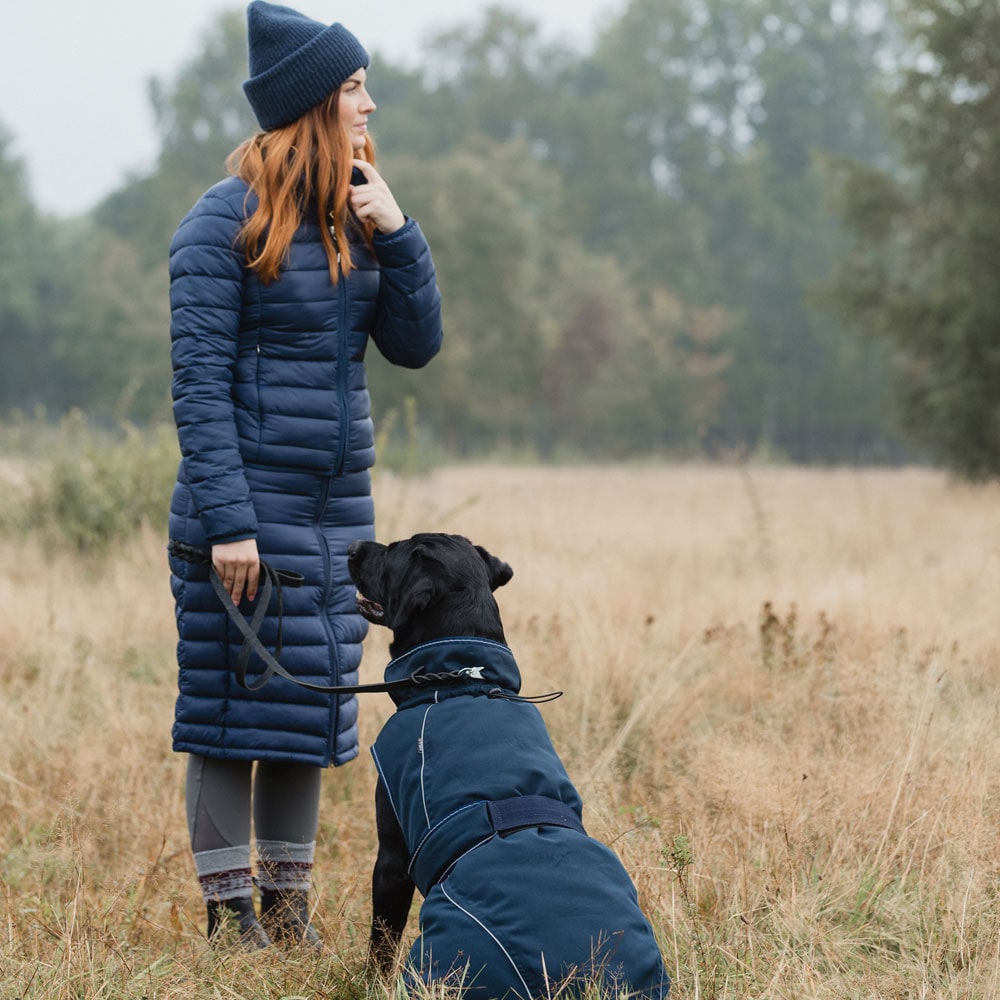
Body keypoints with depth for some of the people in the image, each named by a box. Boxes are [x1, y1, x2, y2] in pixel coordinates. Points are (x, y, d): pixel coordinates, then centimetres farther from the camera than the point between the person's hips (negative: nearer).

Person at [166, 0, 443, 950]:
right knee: (232, 707, -1)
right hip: (248, 509, -7)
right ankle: (229, 913, 7)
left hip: (338, 510, 7)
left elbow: (416, 344, 8)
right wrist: (226, 519, -17)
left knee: (313, 709, 10)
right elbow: (199, 383, -12)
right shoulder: (227, 219, -9)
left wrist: (396, 235, -6)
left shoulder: (355, 214, 11)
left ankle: (289, 905, 19)